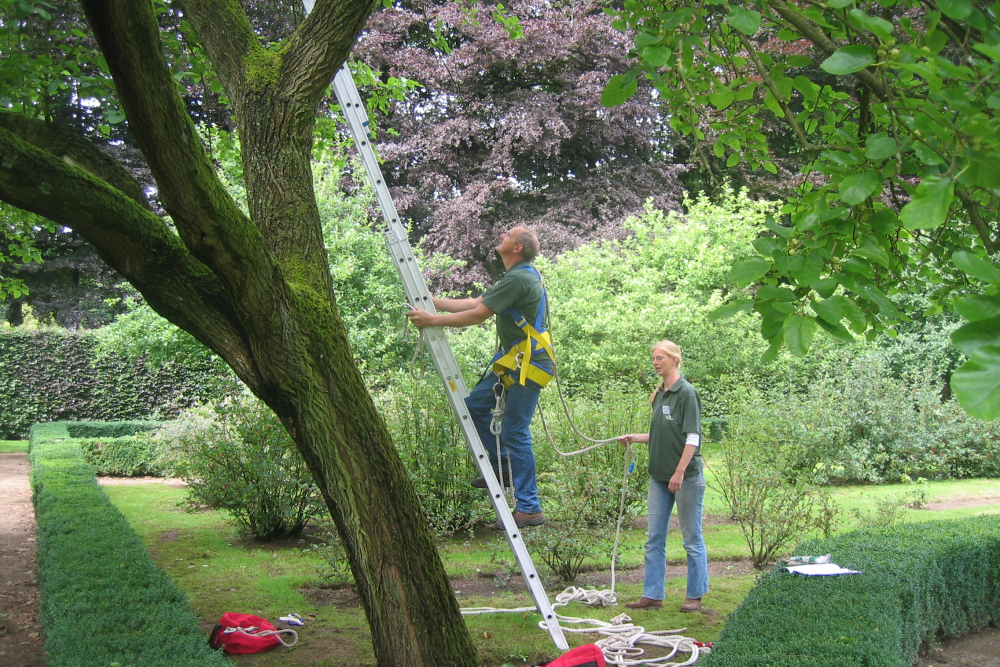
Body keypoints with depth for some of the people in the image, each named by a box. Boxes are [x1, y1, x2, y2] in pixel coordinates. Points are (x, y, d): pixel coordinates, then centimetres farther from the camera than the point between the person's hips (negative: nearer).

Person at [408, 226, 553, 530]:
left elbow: (477, 315, -19)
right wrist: (431, 302, 14)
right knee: (475, 405, 12)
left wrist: (432, 320, -12)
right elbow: (474, 303, 17)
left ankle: (529, 509, -3)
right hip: (513, 359, 10)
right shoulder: (517, 277, 17)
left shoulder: (519, 279, -18)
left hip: (529, 364, -10)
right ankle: (504, 468, 21)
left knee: (515, 432, -8)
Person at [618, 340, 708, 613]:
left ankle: (695, 596, 12)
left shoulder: (686, 392, -10)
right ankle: (652, 595, 14)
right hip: (659, 476, 8)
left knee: (692, 539, 3)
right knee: (654, 539, 8)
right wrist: (634, 437, 9)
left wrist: (680, 472, -19)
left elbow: (692, 437, -15)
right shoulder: (659, 395, 13)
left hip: (686, 477, -8)